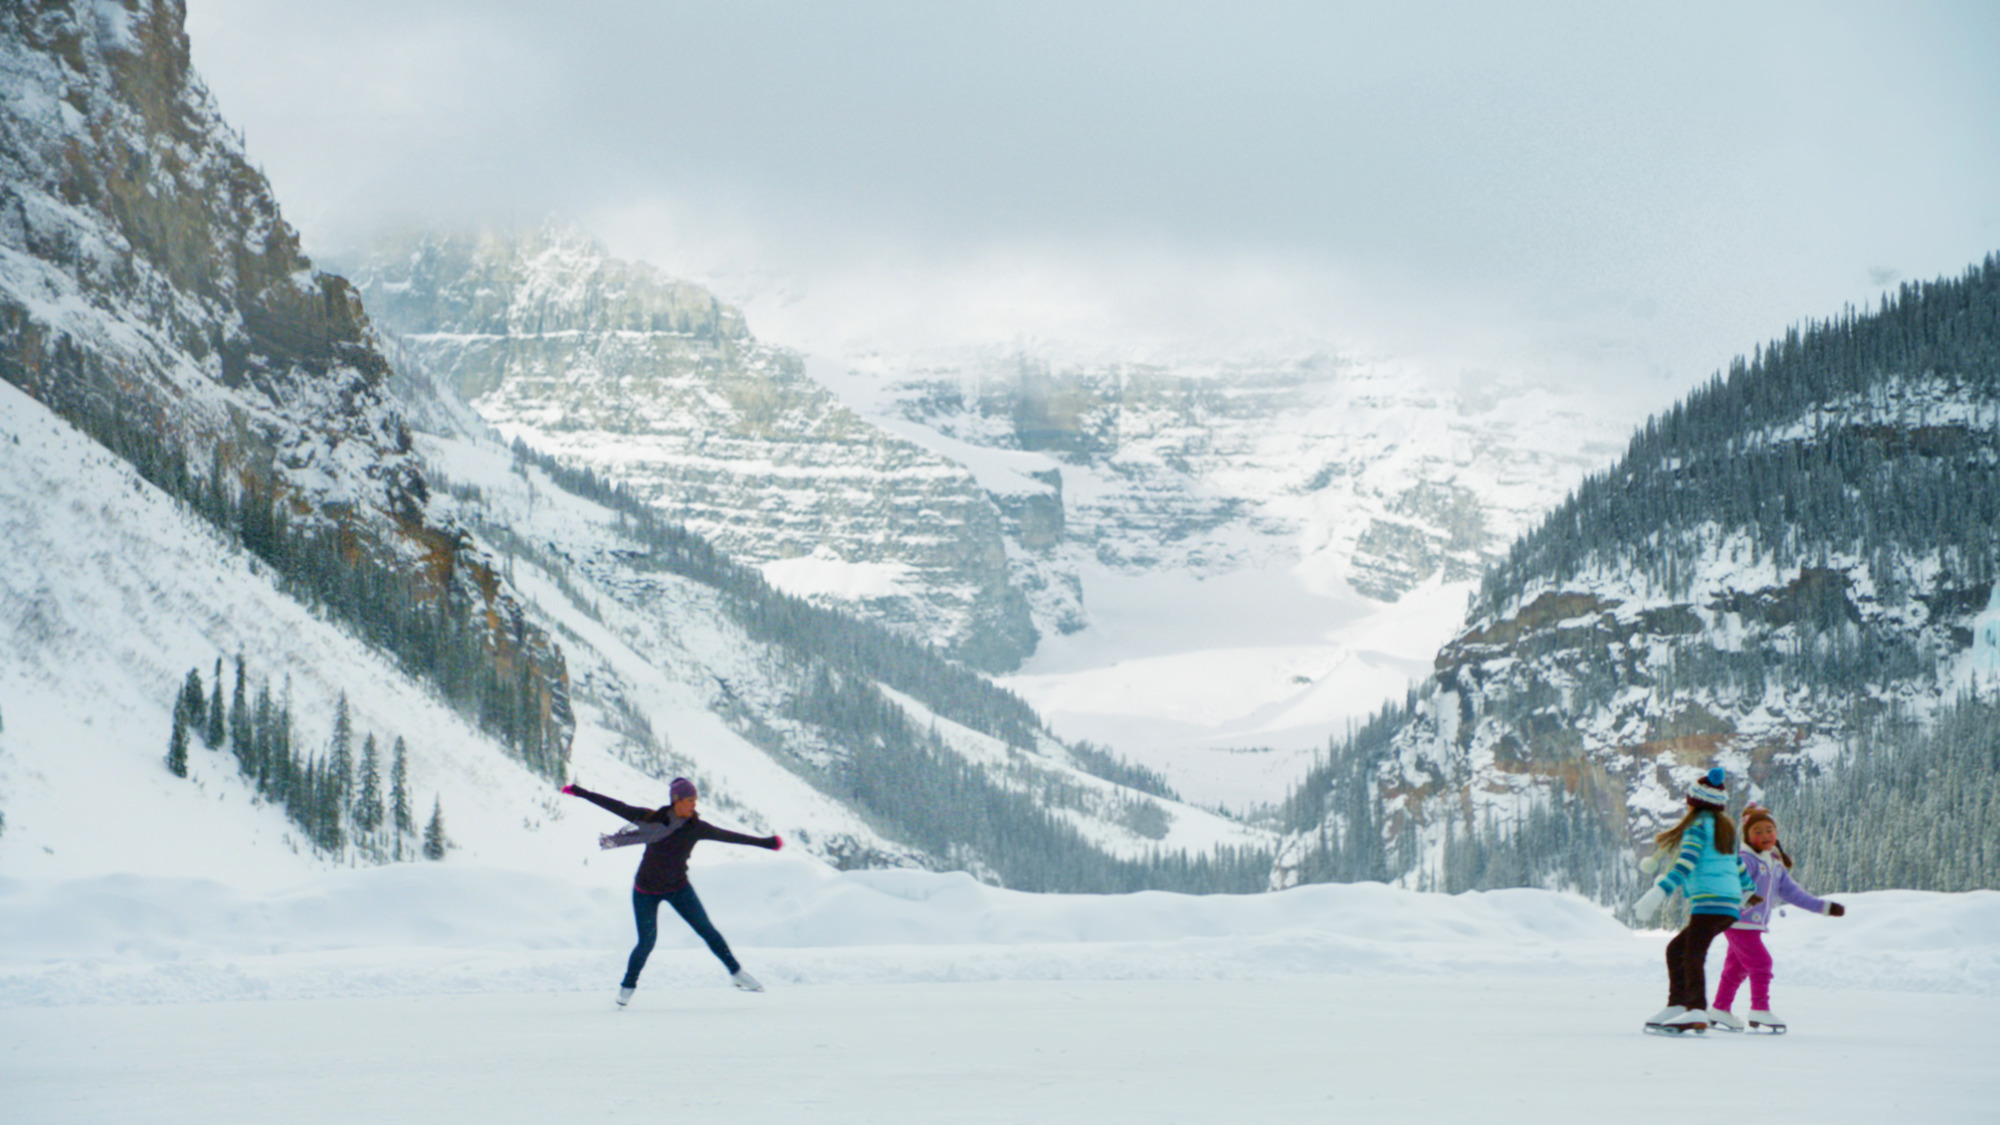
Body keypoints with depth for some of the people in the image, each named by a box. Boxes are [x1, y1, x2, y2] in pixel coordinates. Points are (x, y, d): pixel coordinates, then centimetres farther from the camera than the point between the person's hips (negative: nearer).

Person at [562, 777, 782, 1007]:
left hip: (678, 888, 2)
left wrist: (767, 842, 3)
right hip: (646, 891, -2)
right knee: (647, 942, -6)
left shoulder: (697, 828, -10)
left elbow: (730, 836, -1)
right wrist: (580, 792, -10)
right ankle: (628, 985, 18)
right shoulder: (651, 819, -14)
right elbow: (617, 807, -12)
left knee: (707, 930, -6)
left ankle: (737, 973, 8)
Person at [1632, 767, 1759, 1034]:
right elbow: (1737, 865, 35)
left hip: (1709, 902, -9)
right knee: (1676, 948, 18)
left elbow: (1684, 867, -14)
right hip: (1730, 906, 9)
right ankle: (1676, 1005, 12)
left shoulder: (1698, 827, -3)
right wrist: (1749, 892, 52)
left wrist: (1657, 894, -20)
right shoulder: (1726, 828, 21)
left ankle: (1697, 1012, -38)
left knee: (1693, 955, -22)